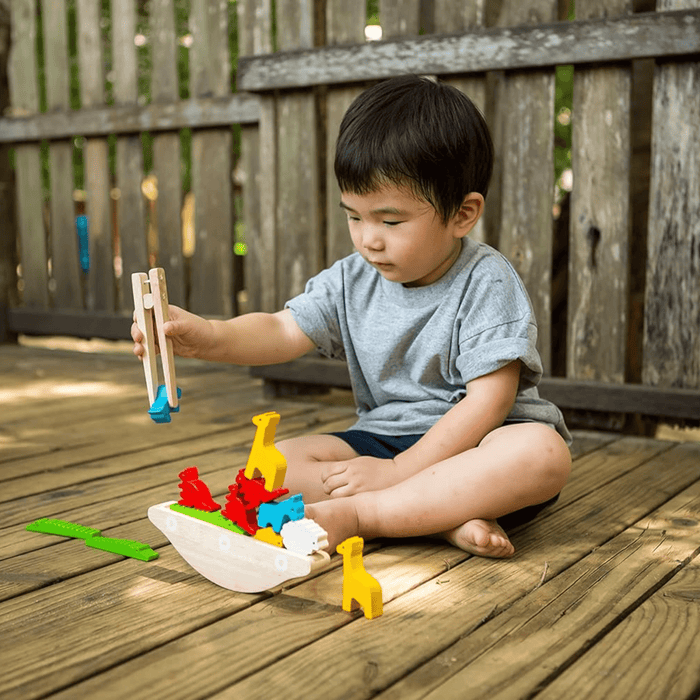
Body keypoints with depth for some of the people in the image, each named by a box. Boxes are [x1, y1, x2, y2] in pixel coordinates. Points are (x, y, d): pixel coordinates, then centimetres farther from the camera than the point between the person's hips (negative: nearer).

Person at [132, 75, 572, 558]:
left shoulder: (486, 283, -14)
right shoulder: (352, 281, 3)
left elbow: (489, 400, -20)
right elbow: (284, 332, -4)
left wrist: (398, 471, -23)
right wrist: (208, 337, -26)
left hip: (473, 444, -4)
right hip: (384, 439, 4)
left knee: (543, 452, -38)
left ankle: (355, 515, -33)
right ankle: (448, 519, -26)